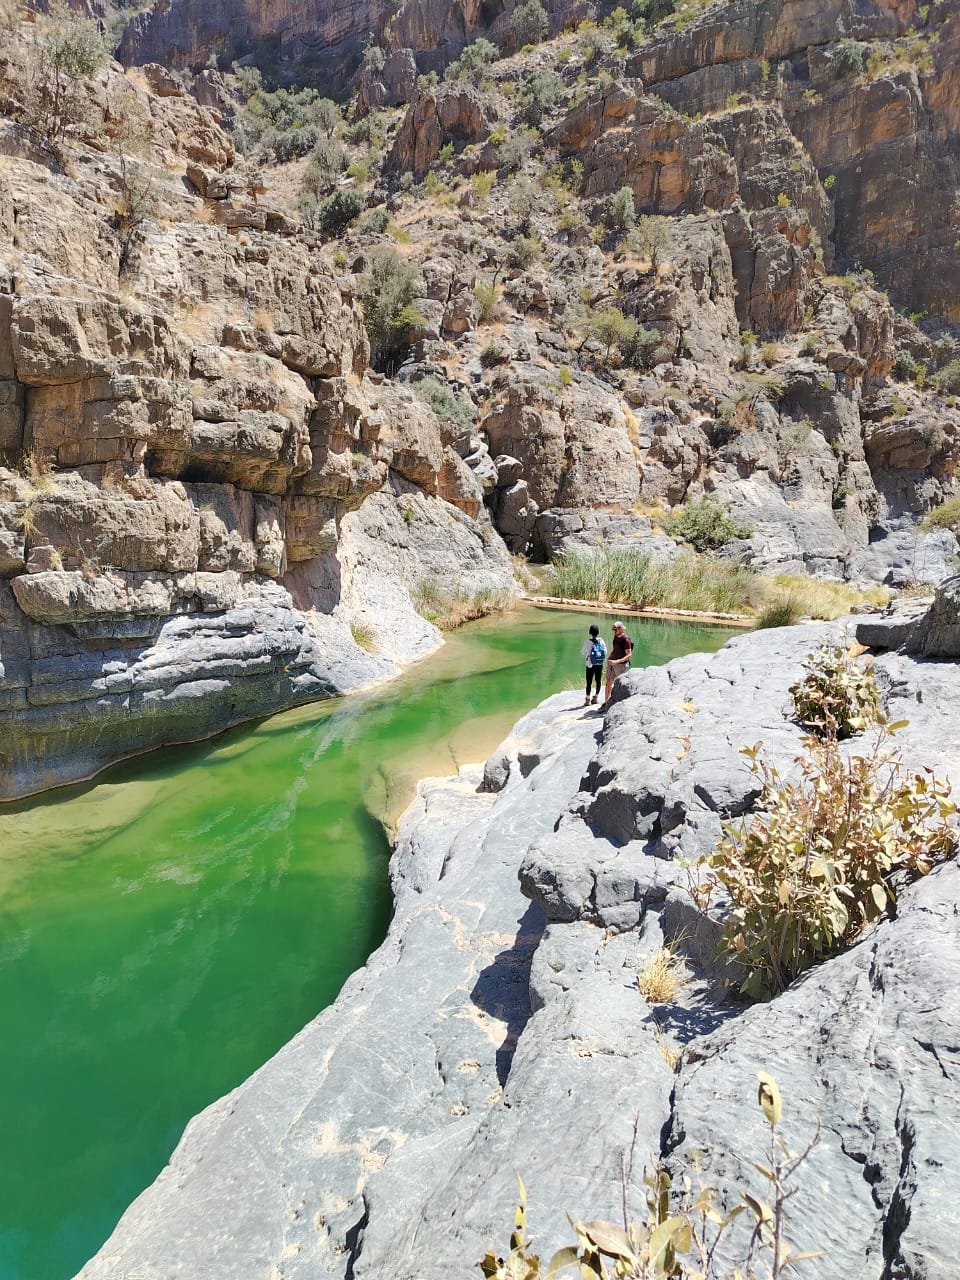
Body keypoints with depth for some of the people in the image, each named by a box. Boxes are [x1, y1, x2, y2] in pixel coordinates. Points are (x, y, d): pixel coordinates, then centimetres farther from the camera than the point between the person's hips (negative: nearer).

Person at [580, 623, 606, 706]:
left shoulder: (588, 641, -12)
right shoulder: (601, 641, -2)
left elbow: (582, 651, 0)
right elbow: (605, 652, 3)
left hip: (590, 665, -3)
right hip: (600, 664, 3)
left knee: (589, 682, 2)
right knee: (598, 681, 14)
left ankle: (587, 699, 2)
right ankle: (595, 697, 22)